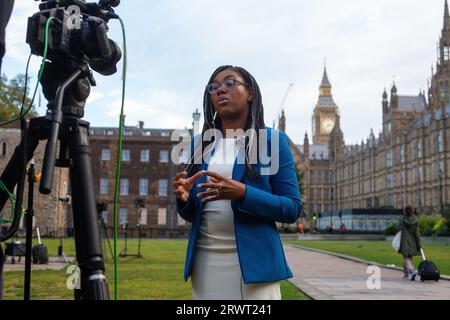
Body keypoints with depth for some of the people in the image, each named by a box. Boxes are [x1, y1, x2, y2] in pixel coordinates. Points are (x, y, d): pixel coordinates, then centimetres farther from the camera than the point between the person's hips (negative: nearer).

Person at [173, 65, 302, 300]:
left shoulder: (273, 140, 0)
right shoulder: (199, 145, 10)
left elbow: (292, 209, -5)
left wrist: (243, 193, -20)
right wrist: (184, 199, -8)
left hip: (253, 259, -3)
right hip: (206, 262, 3)